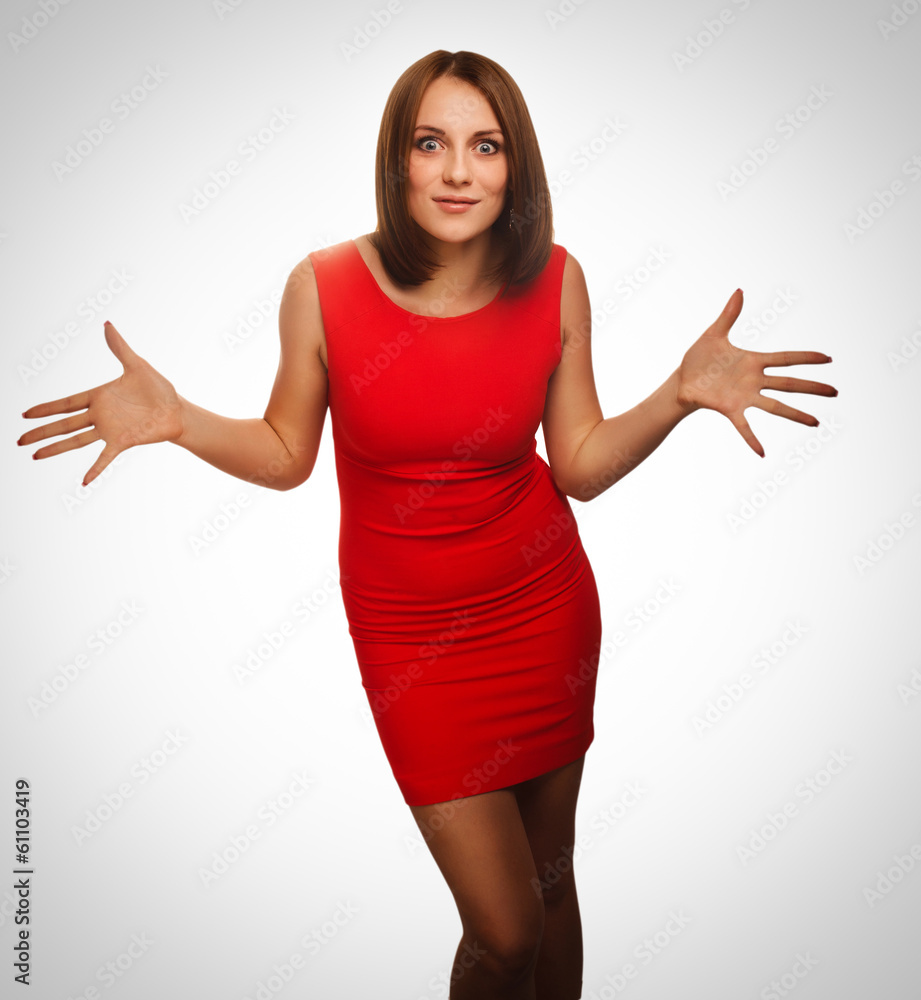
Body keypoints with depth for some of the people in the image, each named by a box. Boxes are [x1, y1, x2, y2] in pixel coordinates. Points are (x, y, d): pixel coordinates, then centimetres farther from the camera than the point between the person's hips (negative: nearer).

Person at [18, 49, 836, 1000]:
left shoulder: (555, 280, -8)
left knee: (551, 876, 19)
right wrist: (177, 419, -17)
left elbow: (582, 464, -2)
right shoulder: (324, 286, -13)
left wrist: (681, 394, -15)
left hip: (545, 608, 2)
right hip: (408, 635, -2)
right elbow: (286, 455, -2)